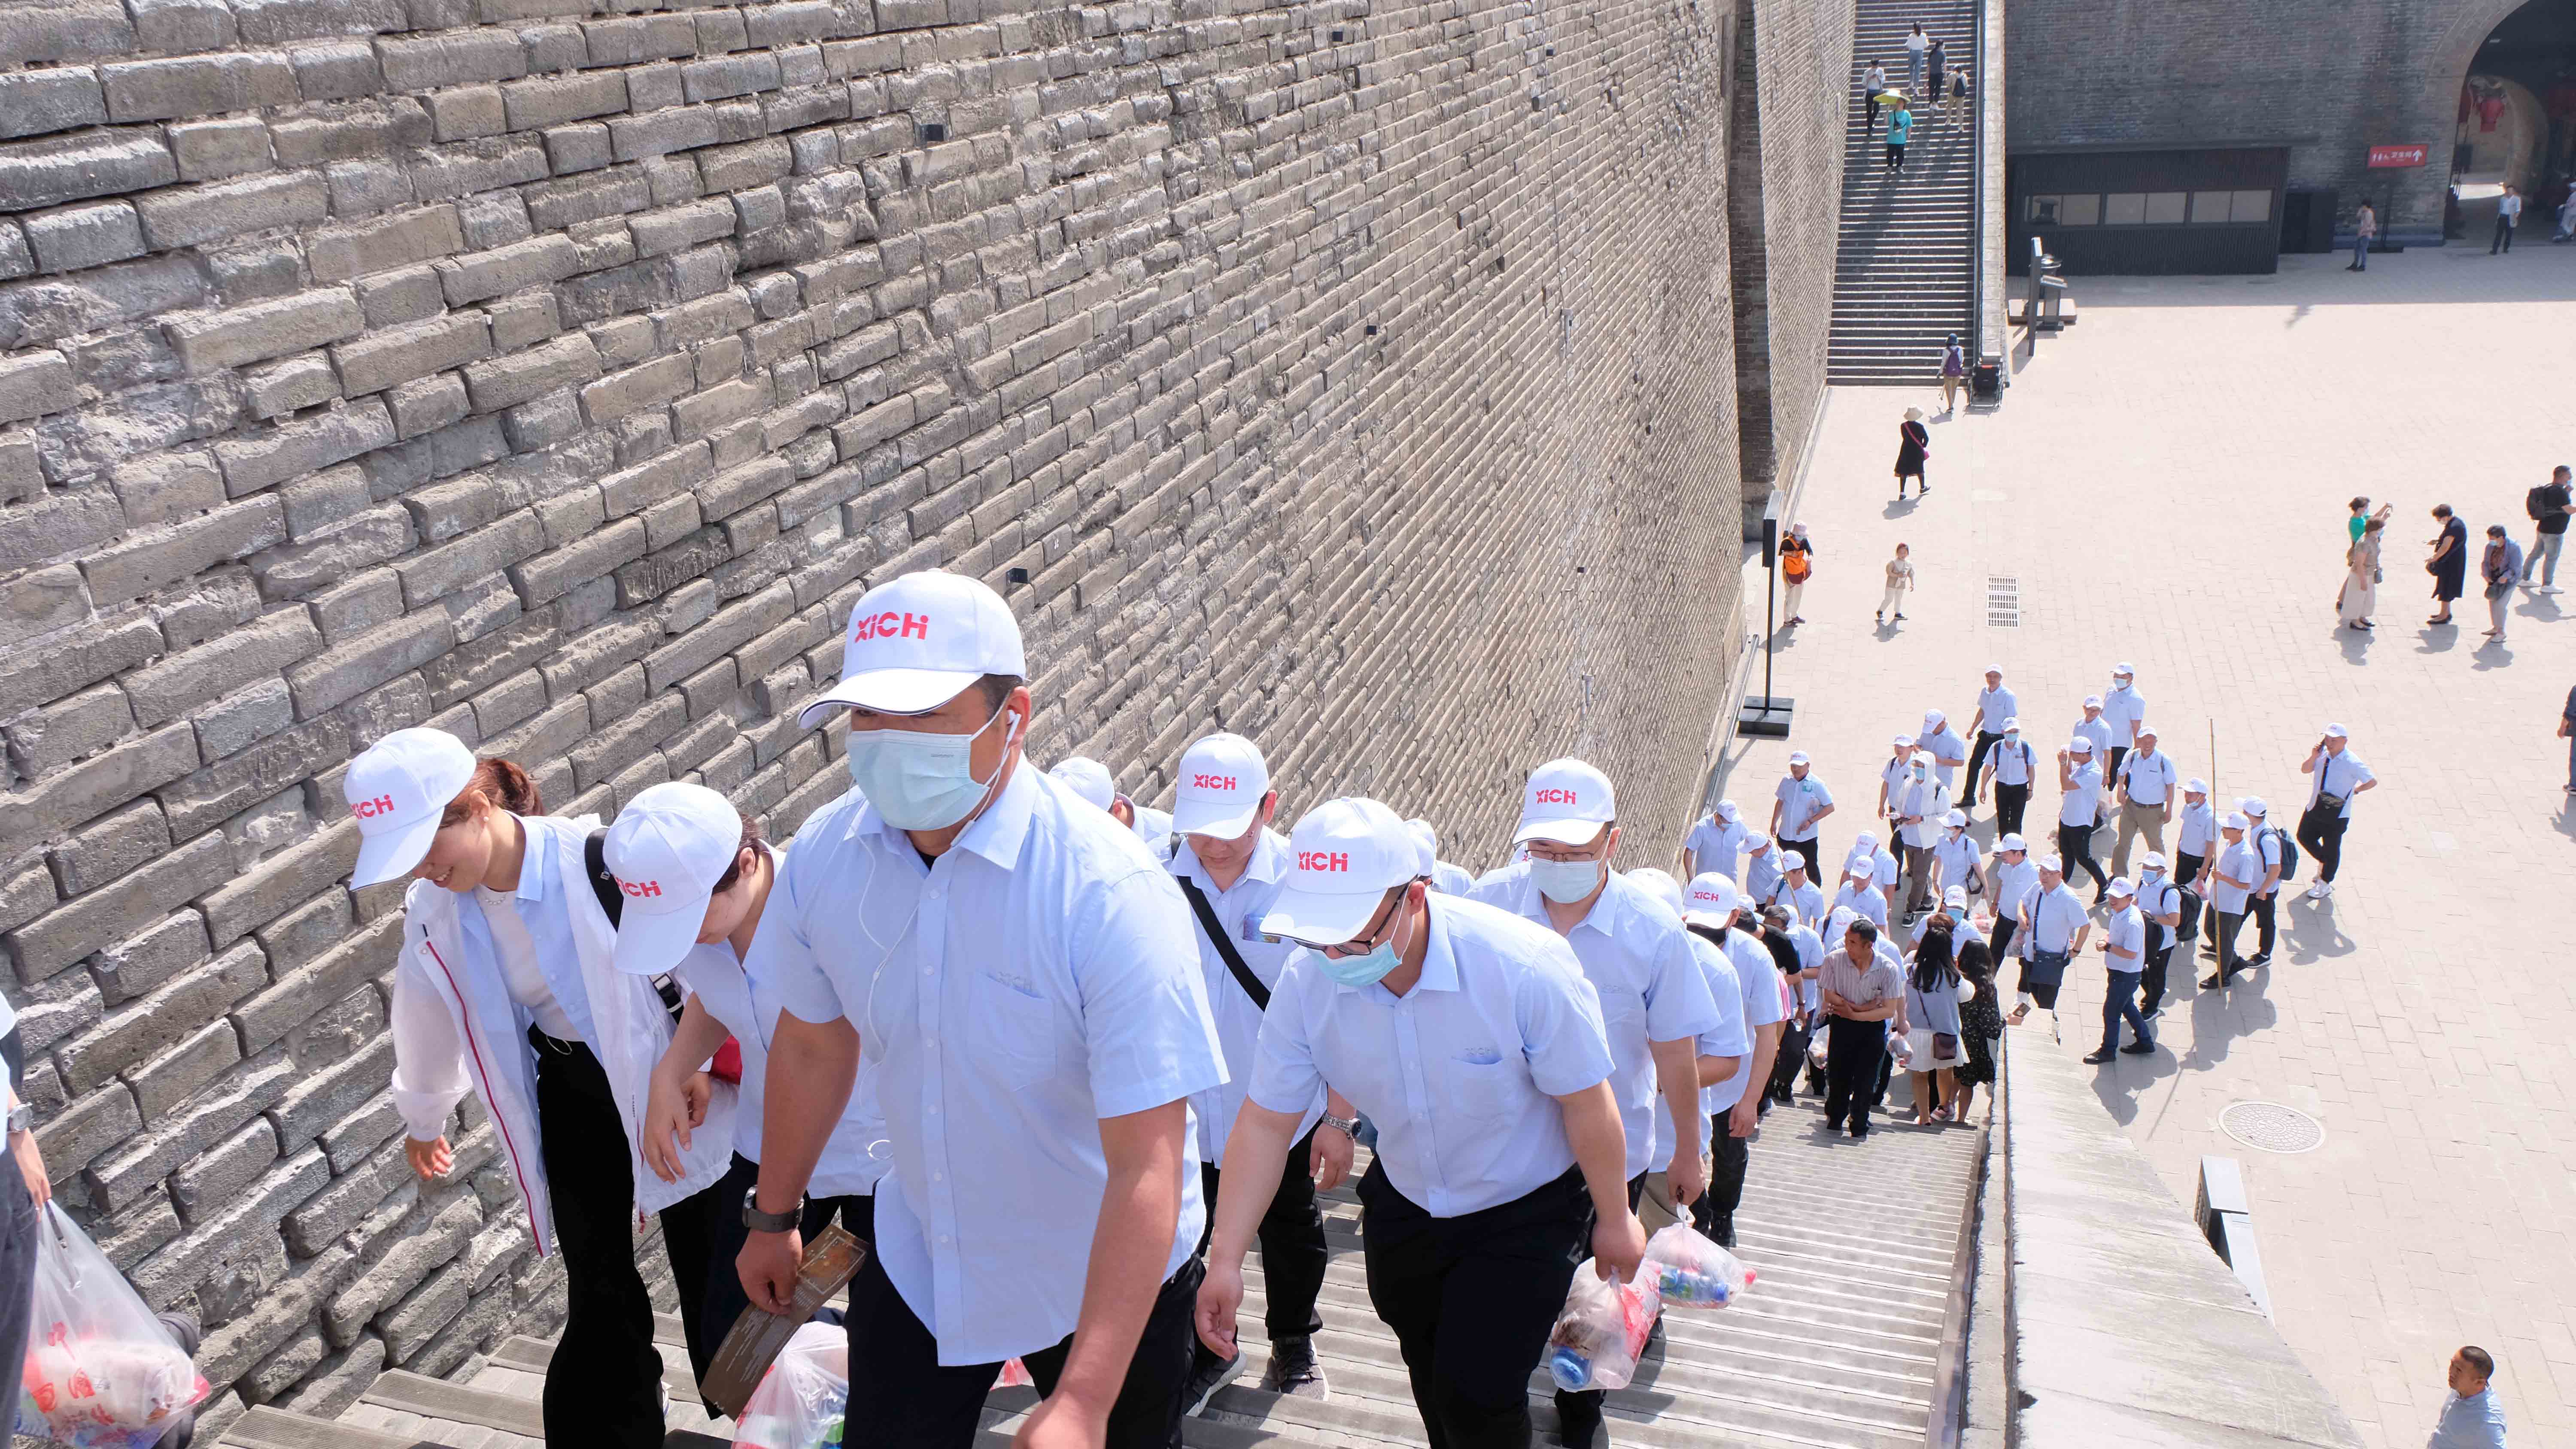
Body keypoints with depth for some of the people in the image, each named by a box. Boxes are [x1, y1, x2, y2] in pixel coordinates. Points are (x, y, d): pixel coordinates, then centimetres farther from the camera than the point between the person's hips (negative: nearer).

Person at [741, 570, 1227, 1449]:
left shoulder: (1107, 891, -31)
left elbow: (1147, 1165, -32)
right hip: (919, 1256, 4)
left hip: (1107, 1275, -3)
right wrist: (773, 1218, 16)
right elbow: (814, 1045, 5)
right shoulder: (823, 856, -14)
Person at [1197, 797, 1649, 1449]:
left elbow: (1587, 1105, -20)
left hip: (1524, 1210, -4)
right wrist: (1225, 1260, -17)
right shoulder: (1307, 981, -21)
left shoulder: (1524, 967, -33)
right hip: (1405, 1201, 4)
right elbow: (1265, 1122, -14)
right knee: (1431, 1377, 21)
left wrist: (1615, 1220, -8)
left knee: (1477, 1397, -10)